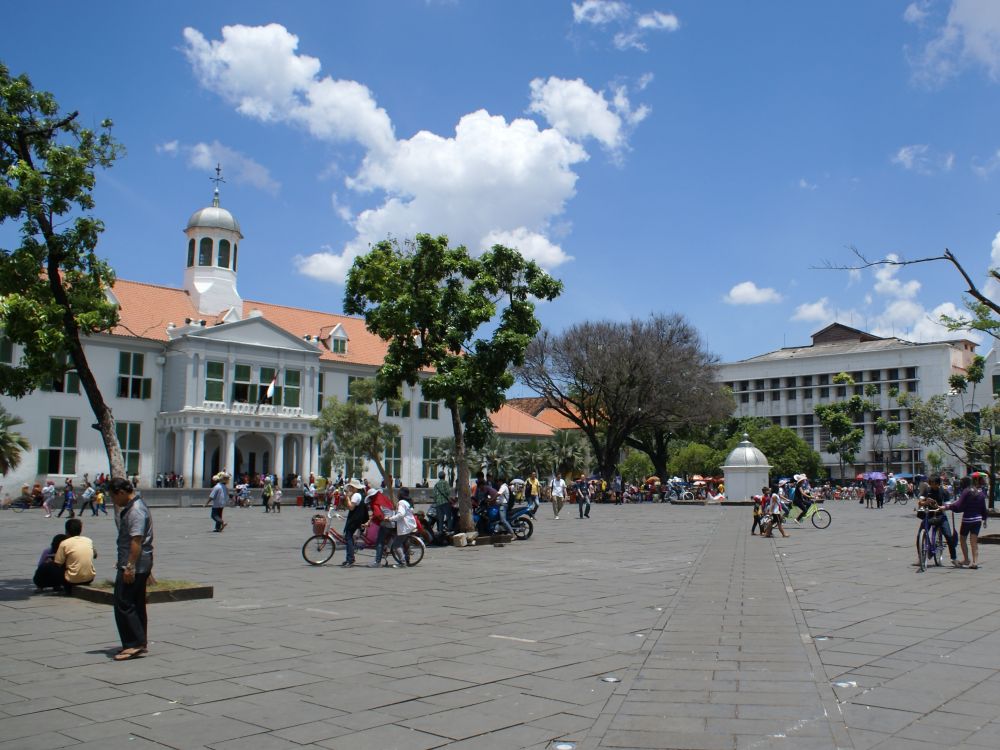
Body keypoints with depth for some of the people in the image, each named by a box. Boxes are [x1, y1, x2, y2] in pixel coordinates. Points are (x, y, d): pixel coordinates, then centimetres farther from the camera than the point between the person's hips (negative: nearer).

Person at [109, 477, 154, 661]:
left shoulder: (136, 510, -18)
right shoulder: (131, 508, 16)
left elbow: (136, 541, -24)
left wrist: (130, 567, -25)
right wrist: (123, 562, 28)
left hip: (134, 566, -11)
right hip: (139, 567, 11)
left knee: (124, 604, -9)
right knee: (136, 605, 14)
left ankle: (135, 643, -7)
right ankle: (140, 643, 20)